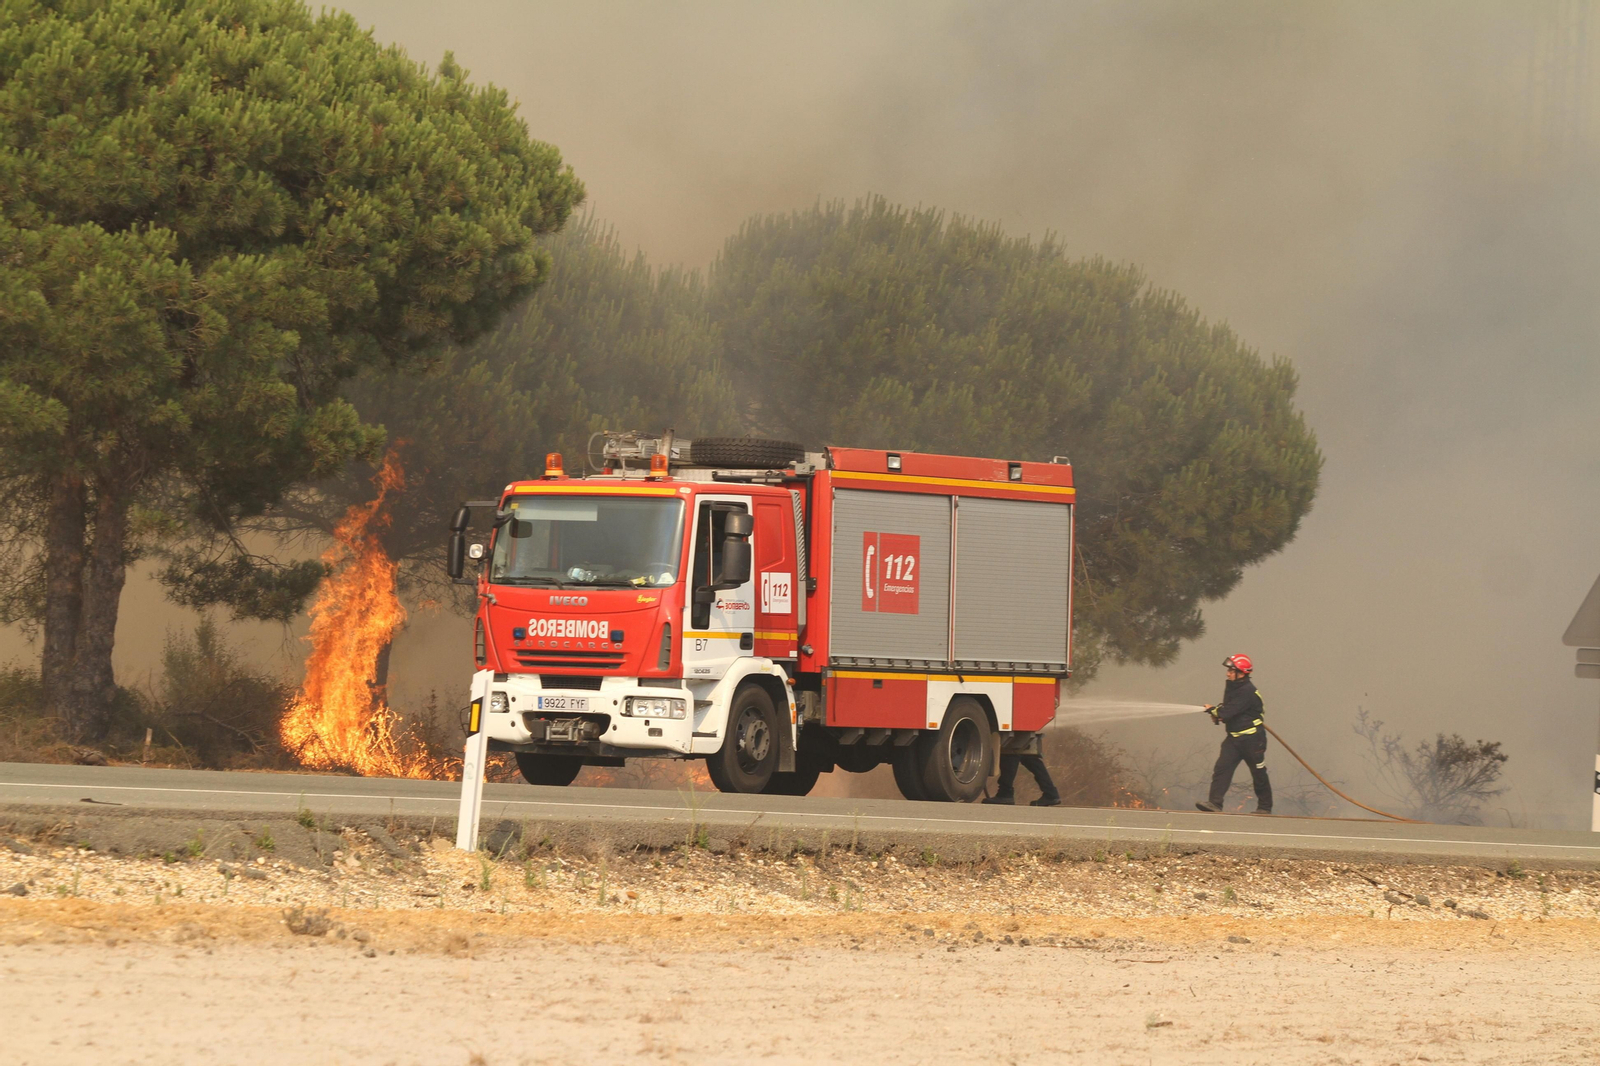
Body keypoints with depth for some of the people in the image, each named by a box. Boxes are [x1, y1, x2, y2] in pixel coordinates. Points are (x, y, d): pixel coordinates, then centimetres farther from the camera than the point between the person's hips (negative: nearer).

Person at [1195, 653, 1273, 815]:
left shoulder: (1247, 692, -21)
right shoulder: (1232, 687, 9)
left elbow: (1230, 711, -26)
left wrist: (1213, 710, -8)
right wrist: (1218, 713, 1)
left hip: (1252, 739, -8)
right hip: (1234, 737, 8)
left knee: (1258, 773, 6)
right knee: (1222, 767, -7)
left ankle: (1265, 806, 19)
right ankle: (1214, 803, -14)